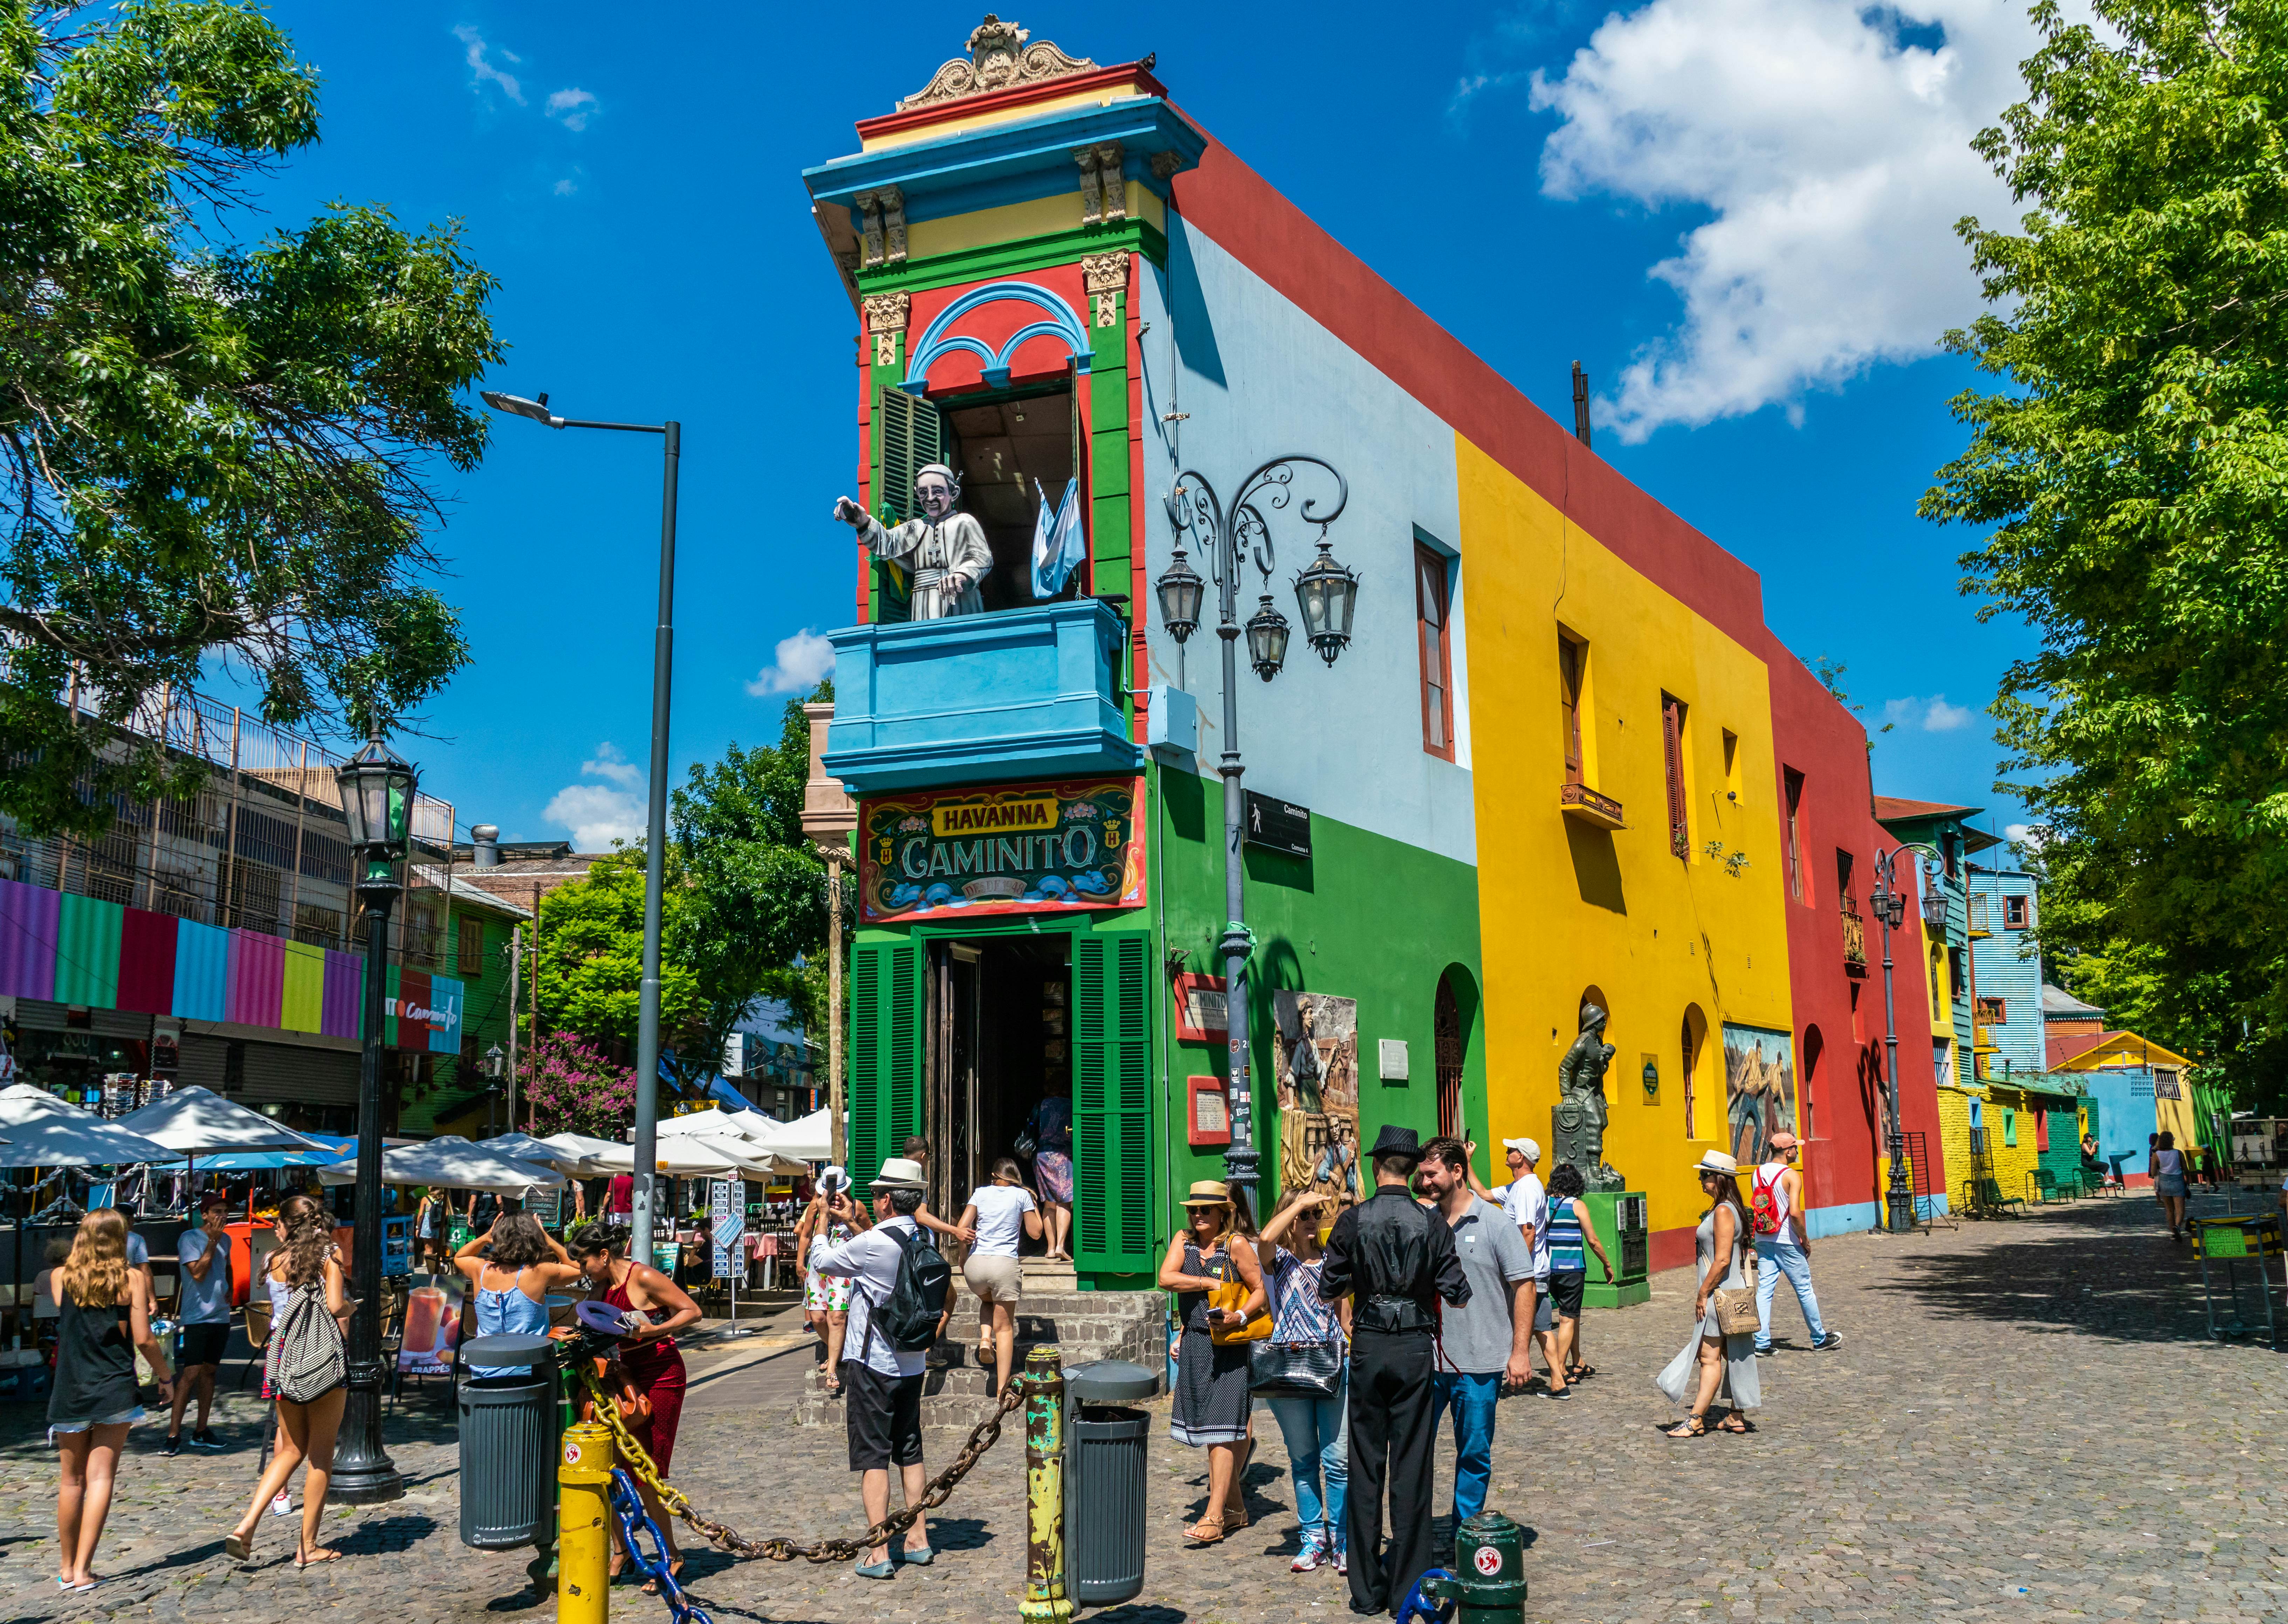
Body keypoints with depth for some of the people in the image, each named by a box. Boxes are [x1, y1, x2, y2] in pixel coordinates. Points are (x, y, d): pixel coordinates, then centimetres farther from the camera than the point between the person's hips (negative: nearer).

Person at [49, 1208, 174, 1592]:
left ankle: (66, 1569, 21)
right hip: (115, 1390, -2)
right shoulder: (132, 1279, -5)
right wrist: (166, 1377, 7)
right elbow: (143, 1340, -7)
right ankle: (83, 1569, -6)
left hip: (69, 1390, 3)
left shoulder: (60, 1278, 1)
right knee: (100, 1477, -1)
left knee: (71, 1480, 13)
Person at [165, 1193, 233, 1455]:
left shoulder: (226, 1240, 11)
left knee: (209, 1371, 10)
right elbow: (198, 1273, -19)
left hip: (221, 1316, 6)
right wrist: (212, 1242, -20)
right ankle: (174, 1435, -7)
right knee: (190, 1374, -10)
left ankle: (201, 1432, 16)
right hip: (197, 1316, -6)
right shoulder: (189, 1239, -9)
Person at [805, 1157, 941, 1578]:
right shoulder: (923, 1240, 2)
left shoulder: (873, 1243, -21)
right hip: (911, 1365, 7)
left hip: (871, 1366, -7)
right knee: (910, 1453, 16)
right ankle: (918, 1541, 20)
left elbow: (822, 1261, -6)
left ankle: (878, 1554, -2)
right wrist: (852, 1222, 20)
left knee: (872, 1457, -2)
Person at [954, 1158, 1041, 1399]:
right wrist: (1035, 1206, 23)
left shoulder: (981, 1192, 10)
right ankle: (1002, 1388, 3)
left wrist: (962, 1258, 19)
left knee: (987, 1299, 35)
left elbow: (962, 1229, 4)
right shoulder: (1023, 1195, 6)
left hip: (975, 1264, 2)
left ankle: (985, 1339, 9)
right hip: (1005, 1264, -2)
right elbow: (1035, 1233, 10)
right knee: (1005, 1327, 7)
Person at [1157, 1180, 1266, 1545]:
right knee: (1208, 1428, 10)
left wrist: (1240, 1316, -21)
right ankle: (1235, 1508, 22)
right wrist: (1213, 1284, -11)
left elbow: (1260, 1291, -4)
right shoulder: (1183, 1240, 7)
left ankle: (1214, 1517, -7)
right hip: (1194, 1345, 5)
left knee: (1222, 1429, -7)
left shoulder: (1237, 1244, -6)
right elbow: (1166, 1278, -7)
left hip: (1228, 1345, -5)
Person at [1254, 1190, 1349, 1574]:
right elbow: (1266, 1239, -23)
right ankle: (1313, 1540, 17)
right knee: (1302, 1460, 7)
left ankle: (1343, 1542, 5)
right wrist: (1300, 1202, -15)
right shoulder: (1280, 1261, 2)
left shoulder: (1332, 1260, 13)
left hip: (1334, 1364, 1)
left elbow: (1345, 1317, 17)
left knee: (1339, 1460, -4)